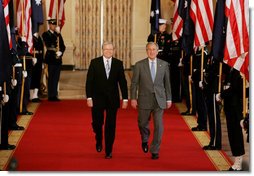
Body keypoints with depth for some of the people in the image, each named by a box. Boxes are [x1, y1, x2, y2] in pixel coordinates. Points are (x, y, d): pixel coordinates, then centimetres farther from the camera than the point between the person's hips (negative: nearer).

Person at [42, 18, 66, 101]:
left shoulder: (58, 34, 16)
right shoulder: (45, 34, -1)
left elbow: (63, 46, 12)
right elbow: (50, 42, -19)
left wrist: (60, 52, -7)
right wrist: (56, 33, -21)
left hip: (58, 59, 5)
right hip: (51, 58, -5)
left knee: (56, 78, 7)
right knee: (51, 78, -4)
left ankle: (55, 95, 11)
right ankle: (51, 96, -1)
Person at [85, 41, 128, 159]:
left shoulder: (118, 64, 2)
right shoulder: (94, 62, -1)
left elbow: (122, 82, 3)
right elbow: (89, 81, -2)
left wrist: (125, 99, -1)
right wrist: (89, 97, -9)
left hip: (112, 99, 0)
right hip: (97, 98, 0)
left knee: (110, 125, 0)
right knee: (97, 123, 5)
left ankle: (108, 151, 7)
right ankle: (99, 141, 36)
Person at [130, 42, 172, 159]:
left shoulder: (164, 65, 4)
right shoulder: (139, 65, 0)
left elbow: (167, 83, 9)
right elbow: (134, 83, 1)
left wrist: (169, 99, 8)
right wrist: (133, 98, -6)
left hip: (159, 100, 0)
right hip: (144, 100, 0)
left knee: (158, 125, -5)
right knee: (142, 123, 10)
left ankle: (155, 151, 4)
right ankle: (145, 140, 42)